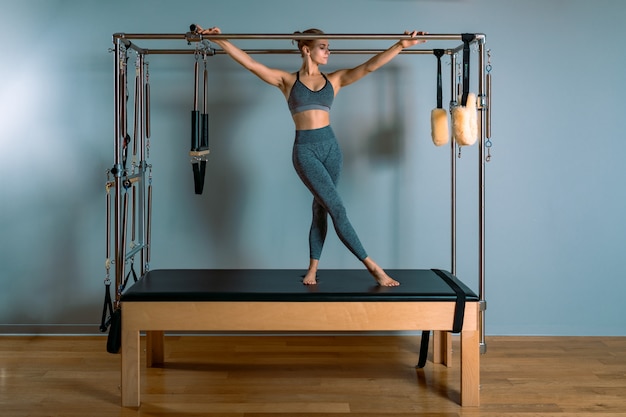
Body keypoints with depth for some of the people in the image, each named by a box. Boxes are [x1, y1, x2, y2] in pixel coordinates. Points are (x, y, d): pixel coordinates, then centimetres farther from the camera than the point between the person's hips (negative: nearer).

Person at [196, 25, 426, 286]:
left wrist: (401, 45, -6)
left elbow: (369, 66, 3)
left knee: (322, 208, 6)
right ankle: (372, 267, -2)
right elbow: (249, 63, -1)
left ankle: (313, 269, 16)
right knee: (337, 209, -7)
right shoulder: (287, 80, 3)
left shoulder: (334, 80, 10)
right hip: (305, 150, -4)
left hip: (330, 146, 4)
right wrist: (218, 40, -8)